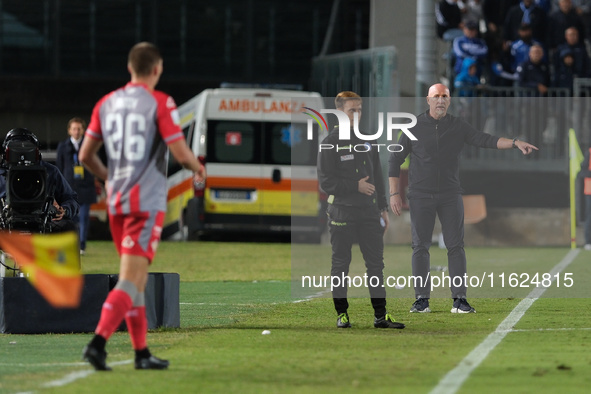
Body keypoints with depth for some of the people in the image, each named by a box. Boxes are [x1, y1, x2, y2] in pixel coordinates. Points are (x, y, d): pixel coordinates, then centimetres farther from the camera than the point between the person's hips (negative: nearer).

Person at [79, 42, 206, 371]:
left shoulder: (107, 103, 9)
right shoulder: (160, 103, -8)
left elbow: (86, 154, 13)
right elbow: (181, 153, -12)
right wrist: (198, 169, 10)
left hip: (117, 201, 6)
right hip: (147, 202, -6)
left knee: (138, 278, 16)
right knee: (130, 281, -9)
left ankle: (142, 353, 17)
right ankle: (98, 342, -24)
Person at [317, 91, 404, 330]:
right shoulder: (330, 144, -4)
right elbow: (326, 182, -9)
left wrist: (383, 208, 14)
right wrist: (356, 186, -16)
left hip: (369, 212, 5)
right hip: (342, 213, -5)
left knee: (376, 263, 1)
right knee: (341, 265, 1)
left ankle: (380, 315, 3)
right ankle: (342, 314, 10)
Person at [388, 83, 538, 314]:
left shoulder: (458, 127, 5)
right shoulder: (414, 127, 1)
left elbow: (484, 140, -6)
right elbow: (395, 159, 4)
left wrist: (515, 143, -22)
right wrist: (394, 194, -4)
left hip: (450, 195, 1)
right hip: (420, 196, -1)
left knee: (456, 246, -3)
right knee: (420, 247, -1)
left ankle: (459, 299, -2)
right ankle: (422, 299, 4)